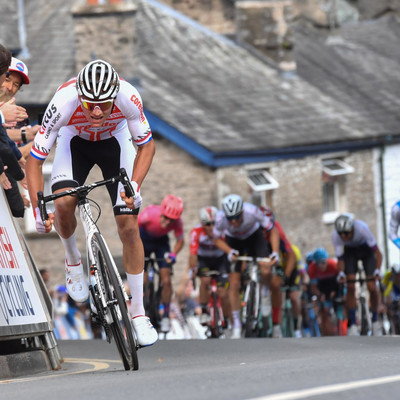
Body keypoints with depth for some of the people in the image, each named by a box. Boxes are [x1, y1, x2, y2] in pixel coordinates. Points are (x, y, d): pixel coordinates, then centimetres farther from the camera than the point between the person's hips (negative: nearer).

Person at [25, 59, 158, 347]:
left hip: (115, 142, 0)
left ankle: (138, 313, 2)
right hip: (75, 141, 0)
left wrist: (135, 185, -34)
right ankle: (73, 261, 4)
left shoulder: (128, 97, -36)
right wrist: (38, 209, -38)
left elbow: (147, 145, -18)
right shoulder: (64, 102, -38)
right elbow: (35, 159, -29)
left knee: (129, 227, -9)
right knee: (63, 203, -28)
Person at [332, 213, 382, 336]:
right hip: (350, 251, 1)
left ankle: (375, 320, 10)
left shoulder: (361, 228, -39)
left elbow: (378, 253, -33)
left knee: (372, 288, -11)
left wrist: (377, 270, -46)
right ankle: (352, 324, -10)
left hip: (366, 250, -1)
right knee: (350, 287, -16)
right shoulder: (336, 235, -32)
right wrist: (341, 273, -41)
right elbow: (340, 259, -22)